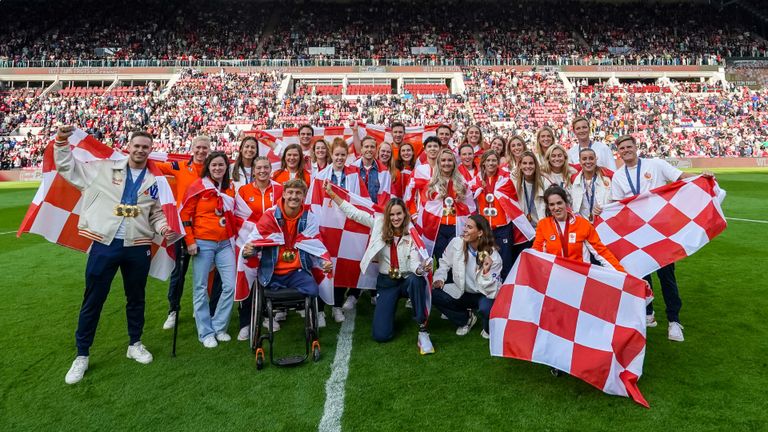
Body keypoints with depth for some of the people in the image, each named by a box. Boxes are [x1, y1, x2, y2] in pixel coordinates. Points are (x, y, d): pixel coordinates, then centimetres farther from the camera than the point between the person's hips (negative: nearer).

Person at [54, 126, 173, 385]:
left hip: (137, 247, 2)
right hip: (104, 244, -1)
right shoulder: (104, 169, 4)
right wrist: (62, 141, -1)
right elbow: (66, 166, 12)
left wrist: (164, 227, -7)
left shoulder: (155, 181, 8)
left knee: (136, 298, 14)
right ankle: (82, 355, 19)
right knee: (93, 301, 5)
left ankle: (135, 344, 32)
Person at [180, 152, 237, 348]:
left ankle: (219, 327, 18)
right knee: (201, 288, 3)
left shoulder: (230, 189, 10)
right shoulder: (198, 186, -3)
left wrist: (234, 236, 13)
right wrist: (190, 241, -7)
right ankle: (205, 332, 15)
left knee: (230, 285, 1)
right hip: (203, 243, -4)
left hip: (225, 244, 4)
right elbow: (185, 214, -3)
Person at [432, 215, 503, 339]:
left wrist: (486, 271, -40)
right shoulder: (456, 243, -14)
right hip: (461, 291, 4)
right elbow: (445, 263, 3)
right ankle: (466, 319, 8)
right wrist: (439, 278, -15)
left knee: (486, 308, -38)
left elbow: (492, 291, -24)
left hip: (483, 295, -4)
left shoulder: (493, 257, -22)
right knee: (434, 294, -19)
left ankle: (488, 329, 5)